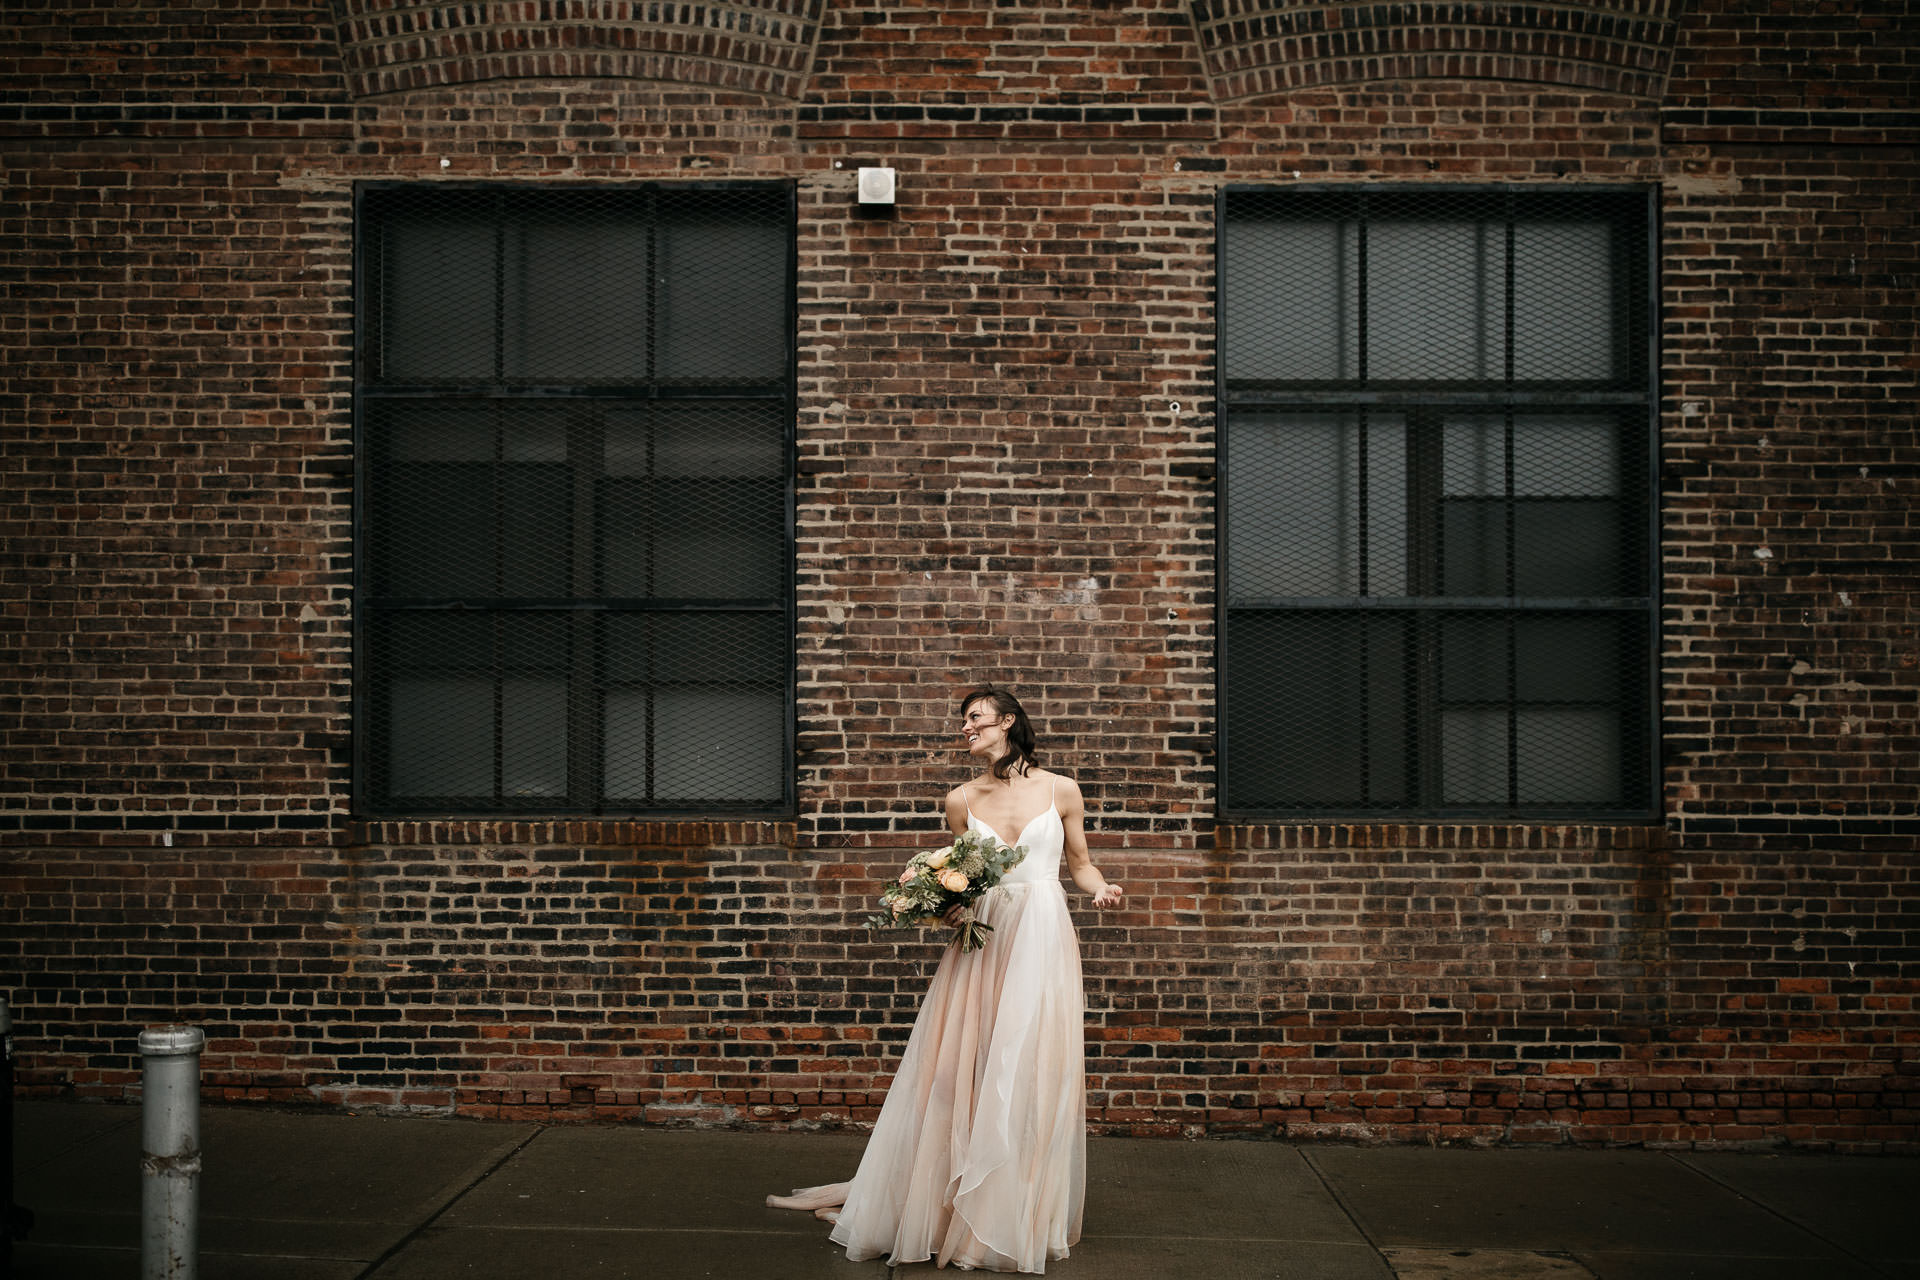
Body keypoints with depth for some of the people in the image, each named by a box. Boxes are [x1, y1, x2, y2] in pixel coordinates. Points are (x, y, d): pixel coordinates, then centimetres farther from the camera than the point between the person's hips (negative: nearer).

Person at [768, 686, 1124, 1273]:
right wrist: (948, 906, -3)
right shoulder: (961, 801, 8)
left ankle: (1015, 1220, 12)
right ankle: (947, 1206, 13)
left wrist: (1102, 889, -8)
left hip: (1043, 941, -2)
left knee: (1032, 1077, -1)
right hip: (980, 939, 2)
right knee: (957, 1072, 0)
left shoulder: (1060, 790, 4)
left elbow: (1080, 863, 12)